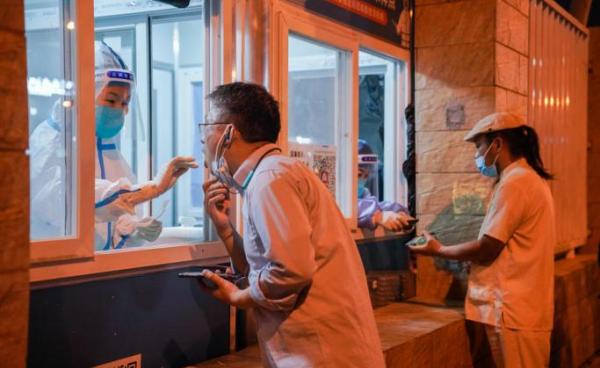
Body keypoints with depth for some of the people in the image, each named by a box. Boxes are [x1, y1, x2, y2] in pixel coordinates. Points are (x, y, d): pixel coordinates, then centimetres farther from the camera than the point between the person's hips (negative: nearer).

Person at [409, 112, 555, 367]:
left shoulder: (514, 183, -16)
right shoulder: (530, 178, 15)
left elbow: (487, 249, -15)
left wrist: (438, 250, -2)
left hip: (513, 309, -10)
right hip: (523, 306, 10)